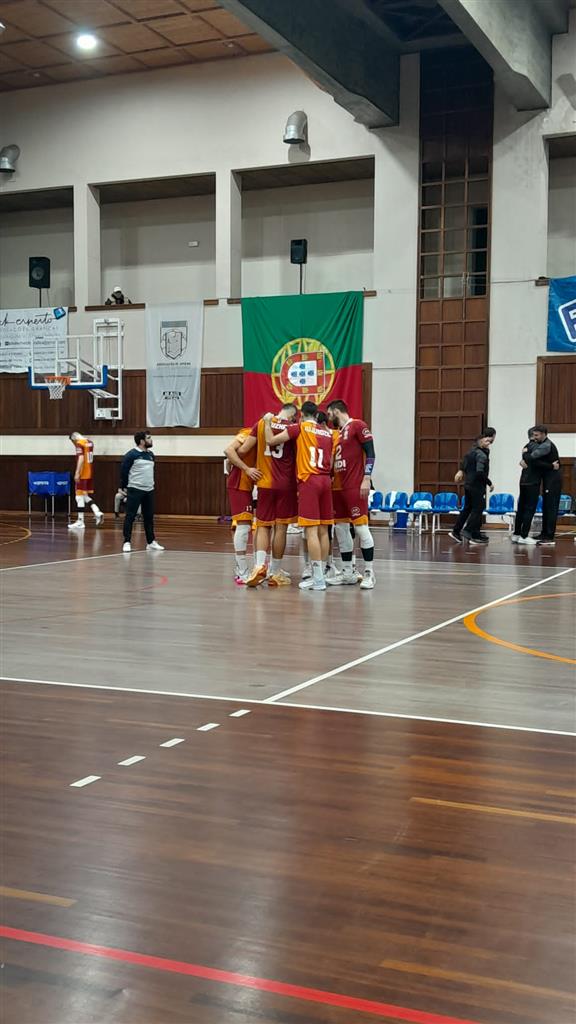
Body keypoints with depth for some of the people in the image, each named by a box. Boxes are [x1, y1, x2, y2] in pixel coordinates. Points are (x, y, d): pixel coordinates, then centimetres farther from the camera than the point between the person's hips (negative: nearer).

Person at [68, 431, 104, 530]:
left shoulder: (79, 444, -10)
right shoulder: (90, 442, 14)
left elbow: (81, 459, -20)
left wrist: (77, 473, -22)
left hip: (83, 475, -8)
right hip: (90, 474, 8)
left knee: (80, 497, -3)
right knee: (86, 496, 17)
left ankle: (80, 522, -1)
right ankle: (97, 512, 1)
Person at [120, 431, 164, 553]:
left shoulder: (150, 455, 12)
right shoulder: (131, 454, -10)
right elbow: (124, 471, -7)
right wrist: (124, 487, -2)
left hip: (149, 491, 7)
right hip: (135, 490, -7)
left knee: (149, 517, 10)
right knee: (130, 516, -3)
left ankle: (151, 542, 17)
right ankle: (127, 542, 0)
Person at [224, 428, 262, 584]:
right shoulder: (248, 434, -11)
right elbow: (229, 450, -24)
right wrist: (247, 469, -27)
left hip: (246, 485, 10)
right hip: (239, 485, -10)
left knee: (242, 527, 13)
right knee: (244, 525, -12)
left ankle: (239, 571, 20)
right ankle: (242, 574, -12)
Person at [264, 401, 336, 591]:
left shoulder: (299, 427, 0)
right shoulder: (329, 432, 16)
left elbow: (271, 441, -4)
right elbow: (331, 463, 17)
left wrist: (268, 422, 11)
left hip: (308, 480, -6)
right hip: (326, 480, 6)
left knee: (311, 530, -7)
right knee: (323, 530, 10)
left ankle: (318, 579, -9)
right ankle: (320, 574, 16)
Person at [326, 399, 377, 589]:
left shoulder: (357, 426, -5)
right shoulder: (337, 432, 19)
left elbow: (370, 453, -11)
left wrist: (366, 479, -18)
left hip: (355, 486, -9)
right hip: (338, 486, 9)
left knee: (360, 526, -9)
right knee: (341, 528, 8)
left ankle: (369, 573, -5)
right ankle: (348, 573, 15)